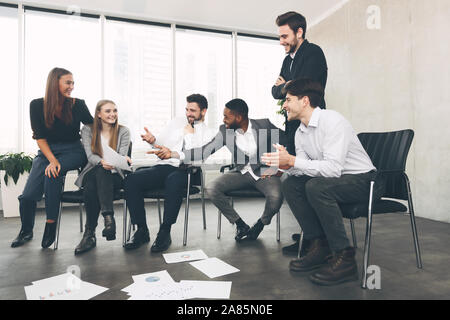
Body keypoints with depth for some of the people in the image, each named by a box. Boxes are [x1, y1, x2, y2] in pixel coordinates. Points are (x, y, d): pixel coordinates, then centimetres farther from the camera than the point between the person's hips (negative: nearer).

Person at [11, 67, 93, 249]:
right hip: (47, 152, 1)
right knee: (27, 196, -13)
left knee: (53, 173, -33)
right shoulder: (37, 105, -3)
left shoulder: (77, 105, -3)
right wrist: (52, 160, -18)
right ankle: (26, 231, 19)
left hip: (73, 152, -1)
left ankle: (51, 226, -18)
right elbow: (40, 138, -4)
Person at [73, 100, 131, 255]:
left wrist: (124, 159, -29)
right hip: (92, 173, 1)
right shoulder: (88, 130, 8)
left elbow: (122, 156, -2)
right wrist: (102, 162, -29)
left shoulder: (123, 131, 9)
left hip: (114, 175, -1)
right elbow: (90, 156, -5)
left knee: (101, 173, -36)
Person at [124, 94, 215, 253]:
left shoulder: (207, 134, 11)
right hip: (162, 167, 5)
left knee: (174, 181, -40)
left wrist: (189, 133, -2)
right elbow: (161, 143, 19)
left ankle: (165, 232, -27)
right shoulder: (176, 122, 24)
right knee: (132, 179, -22)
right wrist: (153, 140, -3)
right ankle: (142, 230, -13)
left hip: (183, 170, -4)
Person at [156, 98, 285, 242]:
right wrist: (173, 154, -14)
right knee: (211, 189, -19)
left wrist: (278, 168, -9)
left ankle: (259, 226, 1)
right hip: (242, 172, 3)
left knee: (276, 196, -33)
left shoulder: (264, 125, -11)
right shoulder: (225, 131, -3)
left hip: (264, 173, -3)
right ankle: (241, 225, -2)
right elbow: (204, 151, -6)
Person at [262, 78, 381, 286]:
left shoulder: (332, 121, -20)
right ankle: (318, 245, -3)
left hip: (362, 180, -8)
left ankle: (344, 258, -20)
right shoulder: (300, 132, 6)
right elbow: (303, 169, 3)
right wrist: (287, 165, -19)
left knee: (317, 186, -32)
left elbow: (333, 168, -30)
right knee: (290, 184, -9)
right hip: (331, 180, 8)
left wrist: (293, 161, -31)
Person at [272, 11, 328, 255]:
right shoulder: (289, 59, 21)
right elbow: (276, 91, 18)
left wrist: (284, 87, -1)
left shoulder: (313, 53, -6)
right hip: (294, 126, 9)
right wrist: (281, 87, -3)